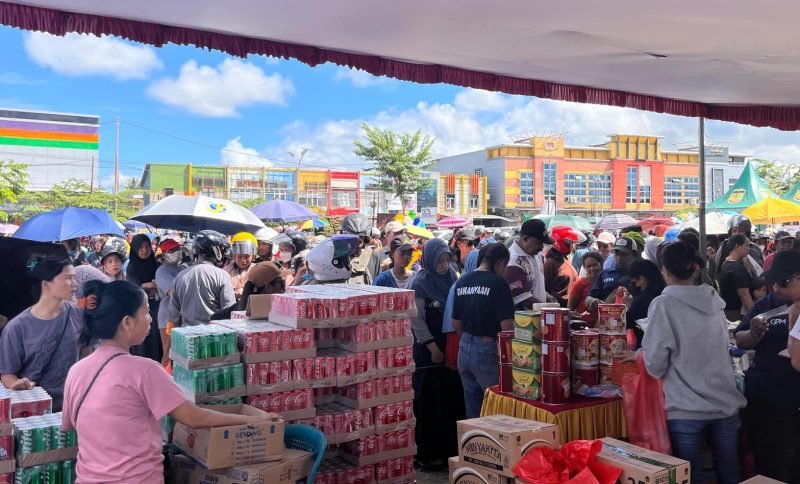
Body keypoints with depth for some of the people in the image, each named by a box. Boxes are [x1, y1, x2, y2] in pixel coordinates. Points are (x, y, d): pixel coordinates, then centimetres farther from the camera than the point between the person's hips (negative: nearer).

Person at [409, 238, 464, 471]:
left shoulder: (451, 277, 7)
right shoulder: (420, 283, -10)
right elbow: (417, 320, -12)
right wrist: (433, 347, -14)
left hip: (451, 347, 6)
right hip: (429, 350, -6)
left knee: (454, 398, 8)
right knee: (429, 403, 1)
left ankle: (451, 448, 21)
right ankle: (428, 454, 10)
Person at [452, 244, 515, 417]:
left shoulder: (462, 282, 7)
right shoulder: (498, 283, -12)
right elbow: (506, 325, -16)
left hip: (464, 349, 7)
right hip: (488, 351, -6)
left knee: (472, 409, 15)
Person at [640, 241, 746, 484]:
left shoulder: (664, 304, -12)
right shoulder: (714, 300, 5)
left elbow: (656, 365, -13)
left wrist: (640, 354, 7)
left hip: (687, 410, -5)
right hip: (727, 403, 5)